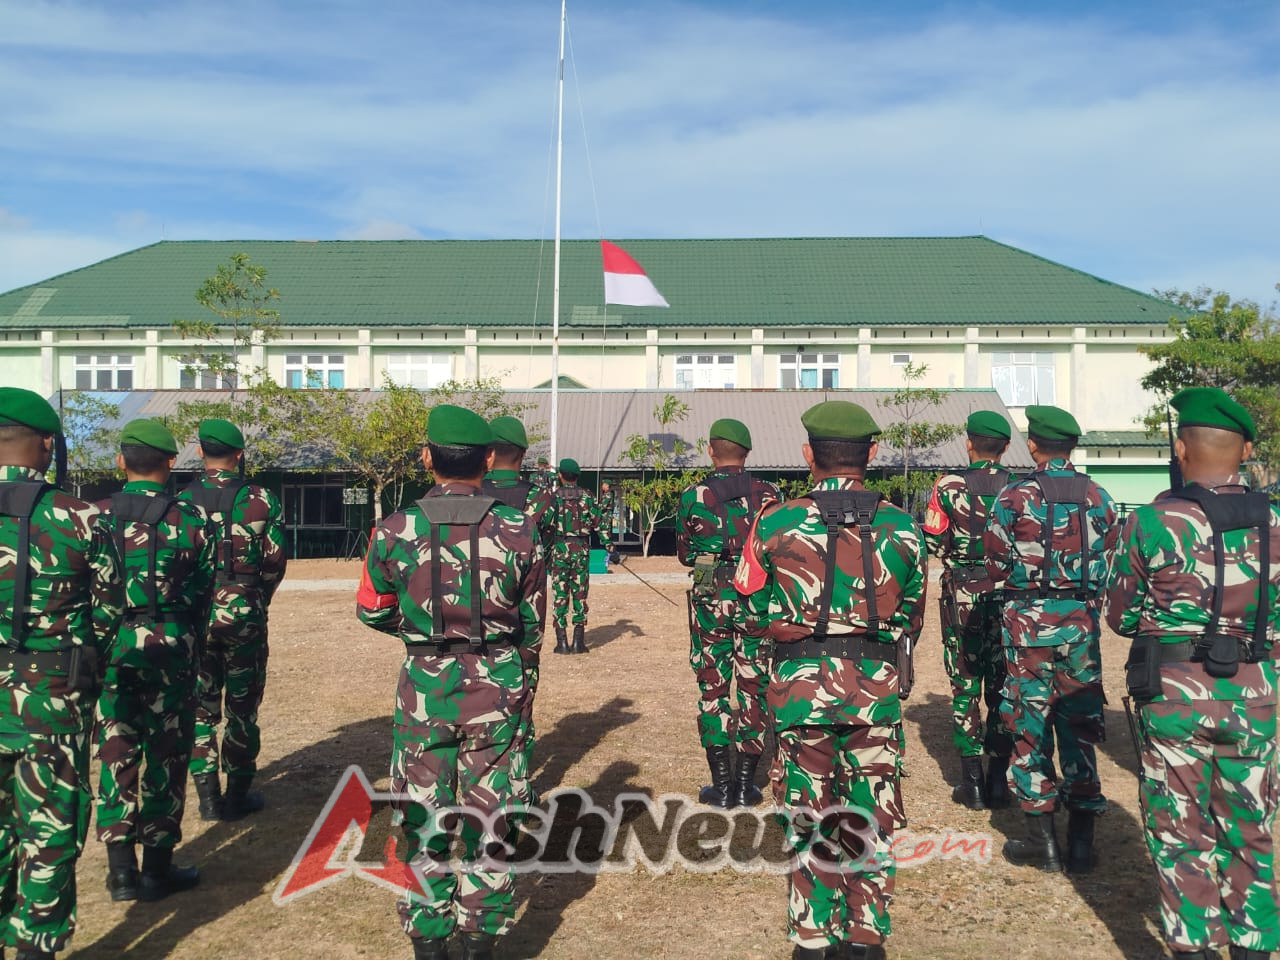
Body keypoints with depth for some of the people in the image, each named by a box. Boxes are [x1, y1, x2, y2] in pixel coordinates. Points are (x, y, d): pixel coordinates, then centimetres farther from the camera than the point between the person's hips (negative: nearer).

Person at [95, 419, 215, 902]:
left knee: (116, 754, 10)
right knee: (165, 755, 8)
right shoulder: (192, 519, -5)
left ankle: (121, 869, 13)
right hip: (171, 648, -1)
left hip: (111, 647, 2)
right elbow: (204, 591, 0)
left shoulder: (98, 515, -2)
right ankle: (157, 867, 15)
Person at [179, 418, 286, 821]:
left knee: (200, 705, 10)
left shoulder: (182, 501, -1)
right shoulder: (261, 500, -5)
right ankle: (237, 795, 14)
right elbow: (275, 561, -2)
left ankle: (208, 798, 14)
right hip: (244, 613, -1)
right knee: (242, 705, 8)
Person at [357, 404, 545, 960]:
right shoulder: (517, 530, -9)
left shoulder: (396, 530, -8)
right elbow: (533, 626, 1)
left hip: (423, 688, 0)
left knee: (422, 821, 15)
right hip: (496, 689, 0)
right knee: (488, 820, 14)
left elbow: (371, 612, 6)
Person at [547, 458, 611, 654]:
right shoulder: (587, 497, 3)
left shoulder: (553, 497, -2)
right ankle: (578, 641, 7)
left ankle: (562, 642, 2)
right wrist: (610, 547, 5)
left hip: (559, 549, -1)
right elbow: (599, 524, 2)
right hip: (581, 550, 1)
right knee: (580, 595, 8)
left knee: (559, 595, 4)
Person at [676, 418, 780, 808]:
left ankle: (721, 786, 11)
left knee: (712, 691, 8)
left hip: (710, 600, -1)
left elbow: (684, 554, 7)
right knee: (754, 691, 9)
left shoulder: (692, 497, -3)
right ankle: (745, 784, 14)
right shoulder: (769, 494, -2)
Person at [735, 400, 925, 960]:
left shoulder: (775, 524, -7)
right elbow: (912, 619, 8)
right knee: (870, 820, 15)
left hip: (800, 685, -1)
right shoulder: (902, 528, -2)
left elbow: (751, 614, 1)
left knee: (807, 820, 12)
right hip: (876, 687, 1)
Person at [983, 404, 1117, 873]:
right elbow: (1110, 565, 6)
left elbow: (995, 567, -5)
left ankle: (1042, 841, 11)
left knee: (1030, 728, 6)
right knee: (1079, 728, 10)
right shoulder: (1099, 498, 2)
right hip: (1082, 623, 3)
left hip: (1029, 622, -3)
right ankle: (1081, 842, 15)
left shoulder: (1014, 497, -9)